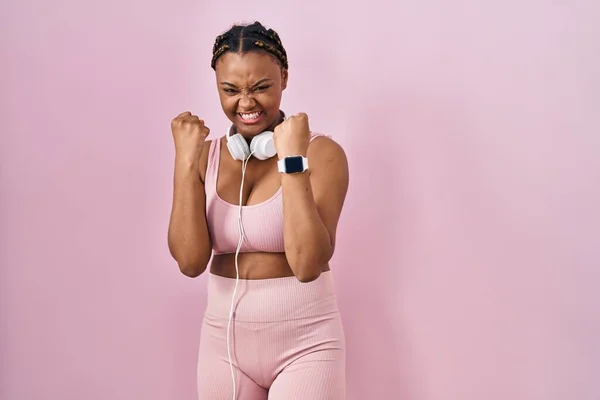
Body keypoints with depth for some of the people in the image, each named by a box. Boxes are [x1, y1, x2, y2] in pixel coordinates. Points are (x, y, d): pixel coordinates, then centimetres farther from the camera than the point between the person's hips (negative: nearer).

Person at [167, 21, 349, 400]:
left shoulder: (322, 152, -10)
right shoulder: (206, 156, 0)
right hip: (224, 340, 4)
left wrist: (292, 160, -24)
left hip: (304, 343, -3)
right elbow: (191, 261, -10)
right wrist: (186, 160, -14)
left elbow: (308, 265, -21)